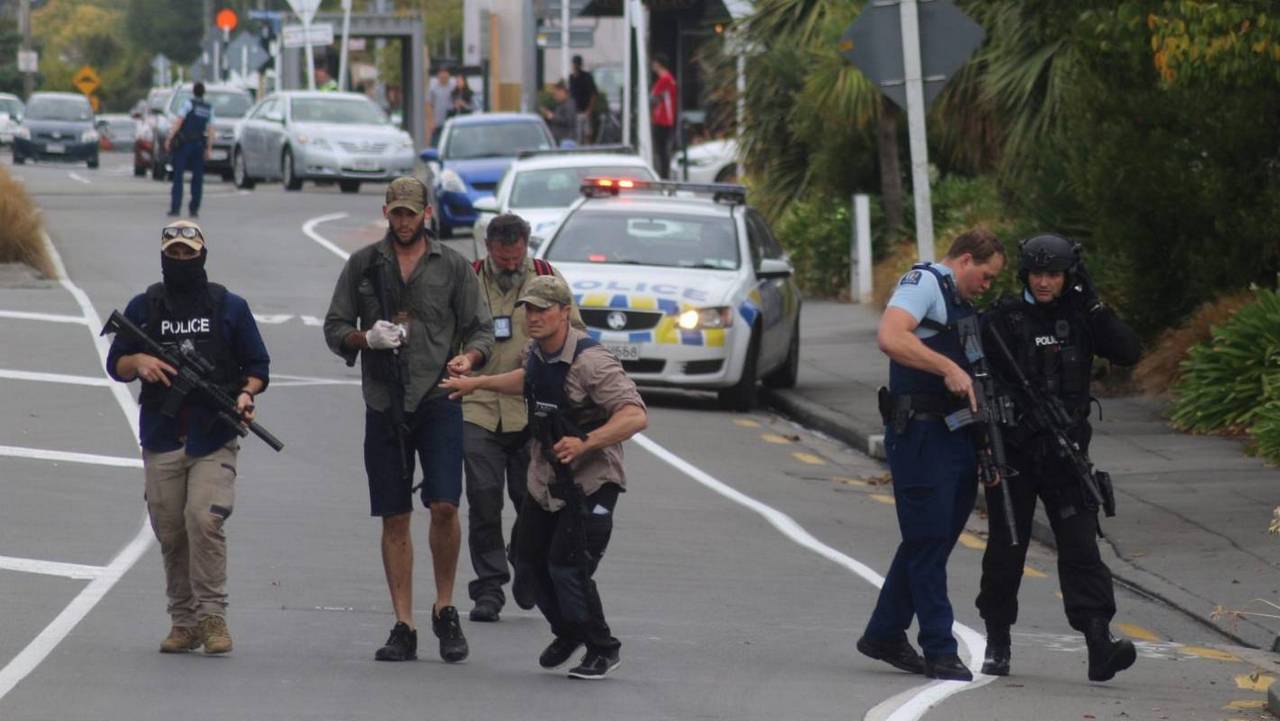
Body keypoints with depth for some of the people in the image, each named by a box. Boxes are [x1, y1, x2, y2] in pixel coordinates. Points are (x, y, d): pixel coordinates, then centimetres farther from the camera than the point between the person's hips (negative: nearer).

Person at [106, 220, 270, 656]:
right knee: (170, 533, 4)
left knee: (205, 520, -18)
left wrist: (246, 393, -10)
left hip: (214, 440, -3)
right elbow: (115, 365, 13)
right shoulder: (143, 308, 11)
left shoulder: (230, 307, 8)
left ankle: (212, 615, -13)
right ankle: (183, 620, 14)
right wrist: (138, 362, -9)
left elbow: (258, 365, 11)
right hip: (162, 440, 3)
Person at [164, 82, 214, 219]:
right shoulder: (209, 109, 8)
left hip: (183, 144, -4)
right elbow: (210, 131, 5)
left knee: (178, 177, -3)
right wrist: (208, 149, 8)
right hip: (199, 145, 4)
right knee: (197, 179, 8)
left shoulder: (189, 104, -5)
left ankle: (175, 208, -10)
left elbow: (178, 122, -13)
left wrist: (169, 138, -12)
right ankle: (194, 209, 5)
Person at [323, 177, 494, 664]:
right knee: (394, 519, 2)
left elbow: (481, 328, 9)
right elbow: (334, 328, 11)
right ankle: (403, 628, 6)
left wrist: (469, 357, -13)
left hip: (438, 403, -2)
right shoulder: (362, 265, 11)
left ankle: (445, 609, 4)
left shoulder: (453, 266, 9)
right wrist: (366, 338, -10)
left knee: (444, 505, -15)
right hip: (384, 405, 2)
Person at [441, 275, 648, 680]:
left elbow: (635, 416, -32)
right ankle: (568, 633, 36)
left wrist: (585, 443, -42)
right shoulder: (535, 353, 3)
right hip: (546, 479, 8)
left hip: (590, 482, -8)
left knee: (567, 567, -15)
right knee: (529, 561, 12)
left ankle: (603, 650, 3)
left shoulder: (590, 362, -23)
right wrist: (478, 383, 33)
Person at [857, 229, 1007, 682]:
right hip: (921, 435, -10)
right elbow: (891, 338, -24)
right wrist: (950, 369, -24)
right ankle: (939, 652, -5)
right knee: (928, 543, -6)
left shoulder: (958, 302, 24)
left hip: (955, 437, 10)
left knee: (928, 543, 13)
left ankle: (884, 635, 23)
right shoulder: (924, 283, -6)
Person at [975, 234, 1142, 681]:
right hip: (1013, 453, -1)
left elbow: (1129, 353, -3)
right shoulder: (1002, 320, -3)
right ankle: (997, 644, 24)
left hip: (1065, 453, 1)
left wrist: (1093, 304, -9)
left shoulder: (1080, 318, 6)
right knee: (1006, 548, 8)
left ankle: (1100, 645, -20)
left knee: (1080, 544, -10)